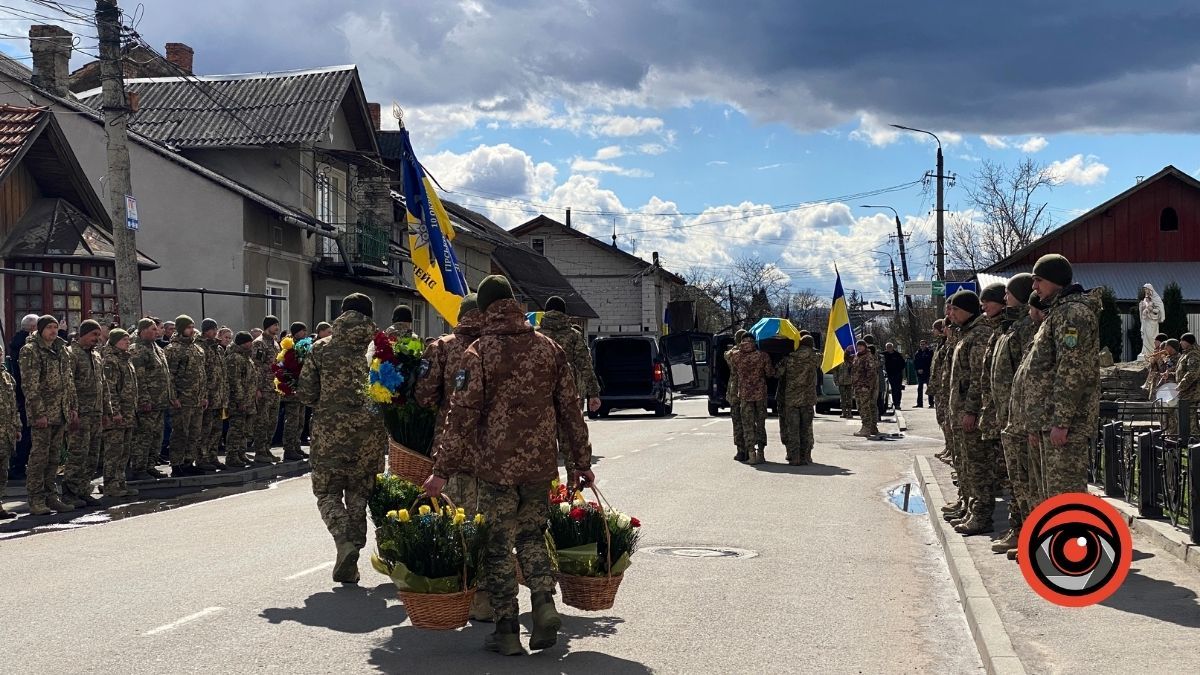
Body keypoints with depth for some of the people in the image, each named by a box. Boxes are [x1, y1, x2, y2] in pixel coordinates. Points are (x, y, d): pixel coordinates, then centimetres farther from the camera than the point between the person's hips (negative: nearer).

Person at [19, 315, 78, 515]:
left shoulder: (61, 349, 15)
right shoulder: (30, 350, -7)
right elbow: (30, 385, -13)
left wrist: (72, 407, 14)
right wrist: (39, 413, -18)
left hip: (61, 413, 7)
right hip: (42, 412, -7)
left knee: (53, 456, 10)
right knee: (39, 455, -5)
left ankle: (49, 496, 16)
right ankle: (36, 500, 0)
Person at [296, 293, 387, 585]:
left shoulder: (321, 348, -1)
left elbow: (305, 392, -2)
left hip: (330, 431, -1)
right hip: (369, 433, 1)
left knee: (327, 493, 10)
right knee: (359, 494, 13)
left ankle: (346, 542, -17)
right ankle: (349, 565, 12)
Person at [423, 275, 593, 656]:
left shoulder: (479, 353, -6)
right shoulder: (549, 348, 5)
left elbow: (461, 416, -9)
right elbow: (571, 410, 7)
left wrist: (442, 471, -6)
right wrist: (582, 462, 14)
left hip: (495, 466, -3)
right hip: (540, 465, 3)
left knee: (498, 545, 6)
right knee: (532, 536, 19)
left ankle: (507, 630, 9)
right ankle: (544, 604, 1)